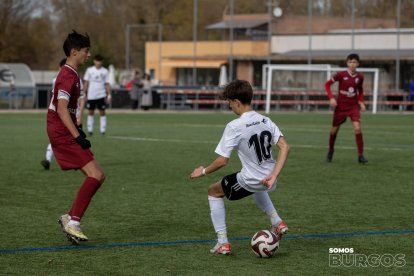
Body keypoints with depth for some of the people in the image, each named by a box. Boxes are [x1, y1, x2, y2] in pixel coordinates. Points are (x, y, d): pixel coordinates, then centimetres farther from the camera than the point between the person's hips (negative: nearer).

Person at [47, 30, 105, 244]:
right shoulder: (69, 76, -15)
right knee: (95, 175, -17)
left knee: (97, 176, 7)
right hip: (63, 135, -10)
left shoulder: (69, 74, 18)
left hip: (64, 134, 10)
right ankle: (73, 221, -15)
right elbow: (62, 109, -24)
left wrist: (76, 130, 27)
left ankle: (71, 219, 7)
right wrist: (77, 136, -28)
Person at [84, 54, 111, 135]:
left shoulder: (105, 71, 3)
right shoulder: (89, 70, 4)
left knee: (102, 112, -3)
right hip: (91, 95, 1)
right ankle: (90, 130, 12)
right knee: (90, 112, 5)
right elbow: (86, 83, 8)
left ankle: (102, 130, -1)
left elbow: (107, 84, 5)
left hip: (101, 95, -1)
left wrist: (109, 95, -1)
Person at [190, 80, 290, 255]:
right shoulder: (265, 121, 1)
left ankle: (222, 243, 13)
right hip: (268, 180, 6)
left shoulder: (234, 127, -17)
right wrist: (273, 176, -8)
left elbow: (222, 161, -17)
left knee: (214, 192, 19)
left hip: (249, 181, -6)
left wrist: (203, 171, 1)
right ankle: (277, 223, 31)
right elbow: (284, 147, -6)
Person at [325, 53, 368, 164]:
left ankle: (360, 156, -11)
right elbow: (327, 84, -2)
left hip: (354, 106, 1)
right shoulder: (341, 75, -11)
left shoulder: (360, 77, 0)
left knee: (357, 128, -17)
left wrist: (361, 102, 5)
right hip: (340, 106, -1)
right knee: (334, 130, 10)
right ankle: (330, 151, 37)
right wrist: (331, 98, -13)